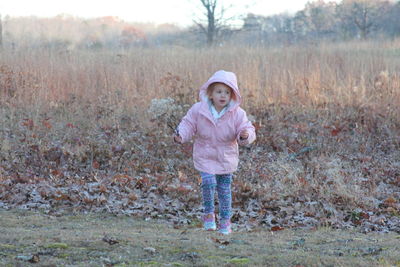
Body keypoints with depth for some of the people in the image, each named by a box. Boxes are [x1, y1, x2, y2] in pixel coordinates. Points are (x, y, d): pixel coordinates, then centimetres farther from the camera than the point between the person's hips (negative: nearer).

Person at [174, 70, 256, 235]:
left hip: (226, 157, 1)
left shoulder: (237, 114, -12)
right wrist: (180, 136, -22)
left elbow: (247, 129, -11)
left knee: (224, 188, 8)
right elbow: (188, 125, -3)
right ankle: (208, 214, 5)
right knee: (208, 182, -17)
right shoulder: (198, 110, -11)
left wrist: (245, 136, -35)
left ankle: (225, 220, 22)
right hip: (205, 156, -1)